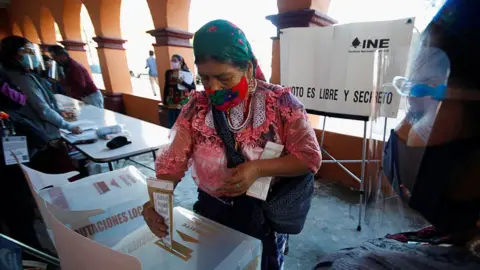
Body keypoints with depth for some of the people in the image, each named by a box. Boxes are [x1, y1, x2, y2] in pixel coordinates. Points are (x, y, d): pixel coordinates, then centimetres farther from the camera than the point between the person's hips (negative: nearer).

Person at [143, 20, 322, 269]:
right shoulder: (196, 107, -10)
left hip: (265, 212, -2)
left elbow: (310, 156, -15)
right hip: (212, 210, 3)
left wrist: (259, 168, -29)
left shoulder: (280, 102, -17)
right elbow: (173, 160, -8)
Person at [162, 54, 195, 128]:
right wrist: (164, 100, 11)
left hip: (184, 104, -3)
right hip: (171, 104, 3)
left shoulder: (187, 73, -5)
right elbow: (166, 87, 11)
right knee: (171, 125, 9)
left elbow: (193, 88, -10)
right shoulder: (168, 73, 4)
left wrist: (183, 82, -22)